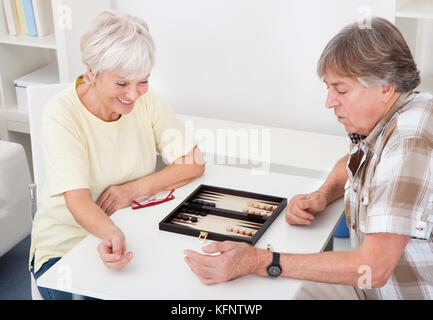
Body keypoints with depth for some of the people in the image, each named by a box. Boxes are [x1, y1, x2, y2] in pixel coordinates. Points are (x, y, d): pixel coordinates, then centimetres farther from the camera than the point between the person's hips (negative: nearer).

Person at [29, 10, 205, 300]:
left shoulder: (146, 100, -5)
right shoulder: (62, 115, -18)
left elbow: (194, 164, -3)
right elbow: (77, 199, -27)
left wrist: (136, 188, -19)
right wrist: (111, 234, -48)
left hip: (133, 233, 3)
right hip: (66, 242, -3)